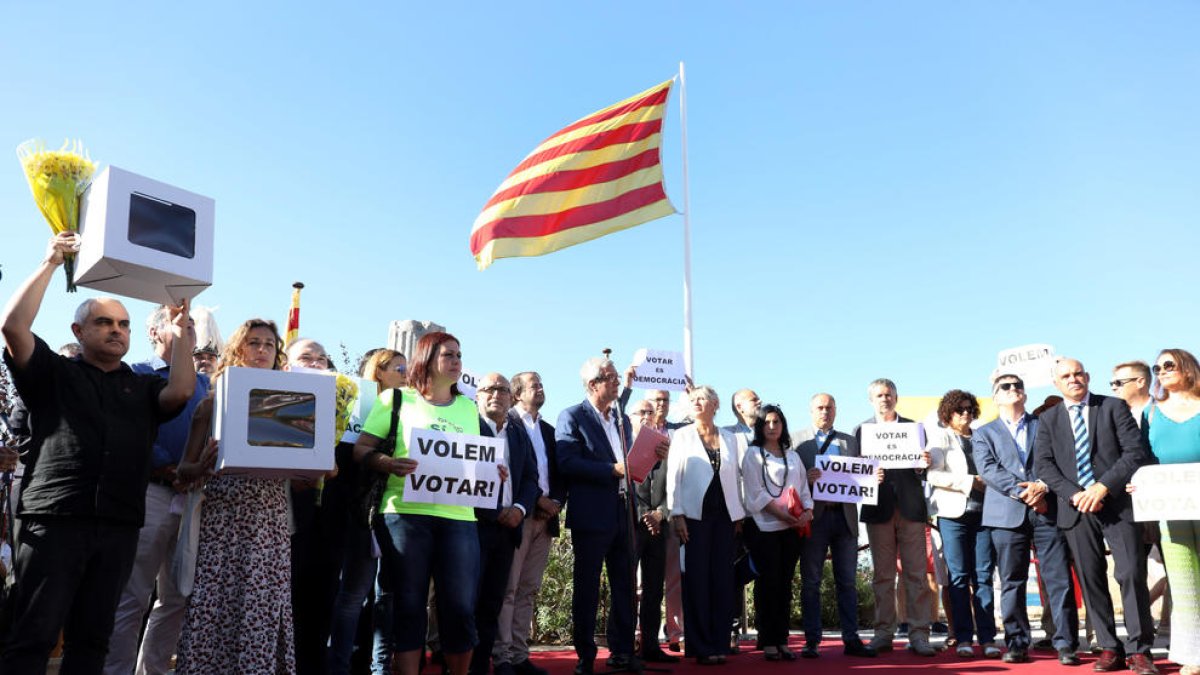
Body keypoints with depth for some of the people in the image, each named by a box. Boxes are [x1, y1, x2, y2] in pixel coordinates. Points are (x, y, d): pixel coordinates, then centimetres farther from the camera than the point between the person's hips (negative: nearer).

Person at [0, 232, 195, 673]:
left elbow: (181, 392, 0)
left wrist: (181, 332, 5)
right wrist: (51, 263, 1)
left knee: (91, 639, 8)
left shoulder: (144, 388, 19)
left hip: (119, 528, 3)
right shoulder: (54, 374, 11)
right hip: (53, 520, -3)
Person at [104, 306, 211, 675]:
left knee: (177, 597, 9)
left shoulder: (204, 383, 20)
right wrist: (172, 467, -19)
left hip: (194, 495, 5)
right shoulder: (137, 375, 4)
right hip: (151, 491, -5)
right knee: (132, 596, -4)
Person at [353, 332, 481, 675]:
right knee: (409, 605, 2)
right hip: (406, 514, -3)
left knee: (461, 608, 0)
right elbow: (361, 449, 1)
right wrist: (388, 463, -18)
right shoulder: (396, 398, 6)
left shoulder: (468, 407, 17)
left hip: (459, 517, 3)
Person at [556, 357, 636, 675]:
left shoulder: (623, 419, 16)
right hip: (592, 515, -6)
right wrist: (612, 470, -18)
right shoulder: (572, 417, -5)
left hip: (624, 513, 6)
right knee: (587, 587, 3)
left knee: (624, 585, 10)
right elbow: (567, 462, -16)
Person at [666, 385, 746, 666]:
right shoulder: (682, 436, 5)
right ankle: (701, 647, 3)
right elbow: (673, 476, 0)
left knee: (723, 579, 2)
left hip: (724, 516, 3)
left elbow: (735, 476, 13)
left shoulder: (729, 439, 12)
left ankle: (719, 644, 10)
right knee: (697, 579, -2)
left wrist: (739, 514, 8)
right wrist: (676, 514, -8)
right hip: (695, 515, -2)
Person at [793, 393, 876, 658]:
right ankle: (812, 641, 9)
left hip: (844, 515, 3)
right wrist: (806, 478, -20)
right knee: (810, 582, 3)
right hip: (814, 516, -3)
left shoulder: (850, 441, 16)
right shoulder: (798, 439, 6)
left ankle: (851, 639, 12)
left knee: (848, 581, 6)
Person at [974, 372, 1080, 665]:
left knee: (1060, 579, -2)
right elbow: (989, 470, -2)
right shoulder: (984, 434, 13)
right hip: (1008, 514, 0)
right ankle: (1017, 644, 9)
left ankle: (1066, 644, 6)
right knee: (1012, 582, 2)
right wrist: (1023, 491, -14)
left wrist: (1043, 487, -13)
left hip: (1048, 510, 1)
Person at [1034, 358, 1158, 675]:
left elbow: (1136, 452, -4)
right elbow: (1043, 464, 3)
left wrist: (1103, 487, -13)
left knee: (1131, 574, -7)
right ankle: (1110, 649, 12)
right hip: (1076, 507, 2)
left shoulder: (1114, 407, 5)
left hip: (1118, 503, -2)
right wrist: (1074, 494, -11)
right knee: (1091, 579, 4)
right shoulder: (1048, 419, 11)